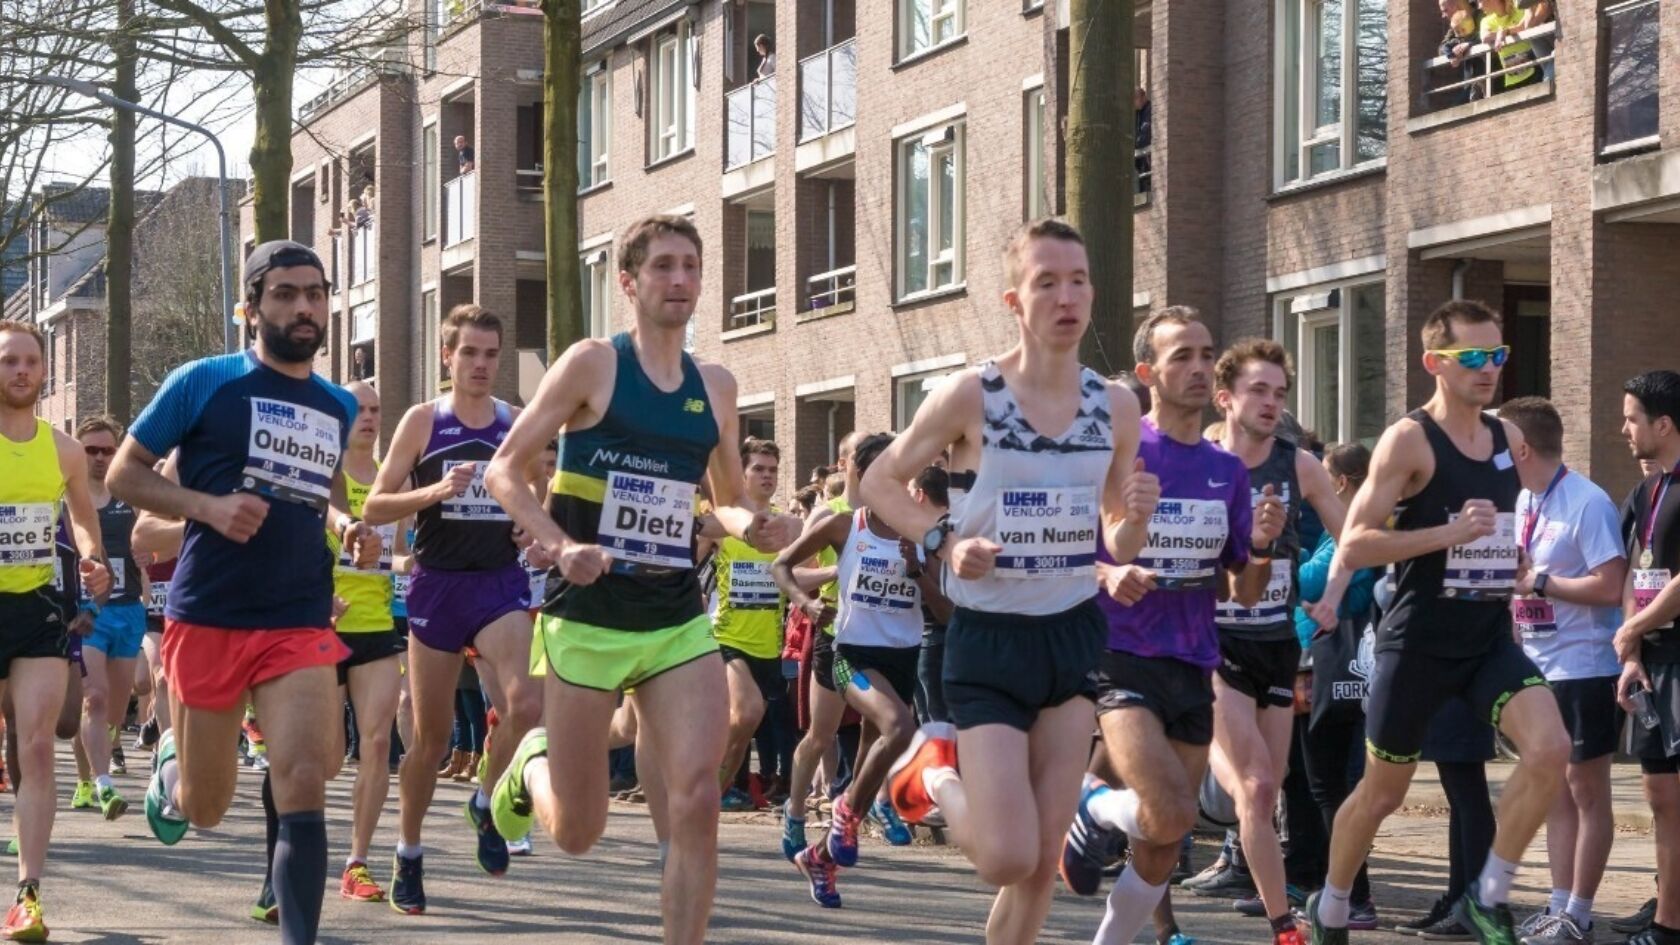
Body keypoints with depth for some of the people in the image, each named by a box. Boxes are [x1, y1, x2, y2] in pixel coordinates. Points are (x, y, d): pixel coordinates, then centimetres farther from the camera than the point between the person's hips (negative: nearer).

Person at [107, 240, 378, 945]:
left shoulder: (339, 407, 10)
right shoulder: (204, 382, -5)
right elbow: (123, 474, -2)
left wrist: (346, 526, 5)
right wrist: (209, 506, -17)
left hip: (301, 621, 2)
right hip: (206, 617, -2)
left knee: (306, 786, -17)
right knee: (206, 811, 10)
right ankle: (172, 762, 46)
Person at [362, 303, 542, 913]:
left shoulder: (517, 423, 6)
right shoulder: (423, 421, 0)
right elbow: (374, 508, -3)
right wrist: (436, 491, -18)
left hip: (501, 580, 1)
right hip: (437, 583, -1)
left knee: (525, 702, -23)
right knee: (431, 733, 6)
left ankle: (487, 805, 4)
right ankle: (408, 856, 23)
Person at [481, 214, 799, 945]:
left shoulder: (716, 387, 8)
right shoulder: (594, 363, -6)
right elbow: (504, 471, -5)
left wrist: (752, 526, -3)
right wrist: (561, 546, -20)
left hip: (682, 621, 4)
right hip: (588, 618, -3)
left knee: (697, 801, -15)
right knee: (577, 833, 5)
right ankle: (532, 766, 40)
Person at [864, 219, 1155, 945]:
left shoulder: (1116, 406, 1)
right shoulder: (971, 396, -12)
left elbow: (1115, 546, 10)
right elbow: (879, 483, -1)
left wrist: (1135, 520, -13)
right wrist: (943, 541, -16)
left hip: (1075, 634, 4)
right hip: (990, 639, -4)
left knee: (1044, 855, 6)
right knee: (1009, 857, -9)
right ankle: (935, 773, 21)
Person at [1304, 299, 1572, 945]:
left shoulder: (1510, 439, 8)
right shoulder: (1409, 440, -11)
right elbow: (1353, 546, -18)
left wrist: (1515, 562, 12)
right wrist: (1450, 533, -25)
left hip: (1491, 636, 5)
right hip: (1419, 643, -5)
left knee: (1550, 750, -19)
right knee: (1384, 791, 8)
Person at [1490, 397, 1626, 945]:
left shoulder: (1587, 503, -15)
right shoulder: (1520, 503, 9)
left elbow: (1610, 588, -22)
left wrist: (1537, 581, -19)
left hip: (1582, 669, -8)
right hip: (1537, 669, 8)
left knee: (1586, 790, 1)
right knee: (1555, 790, 11)